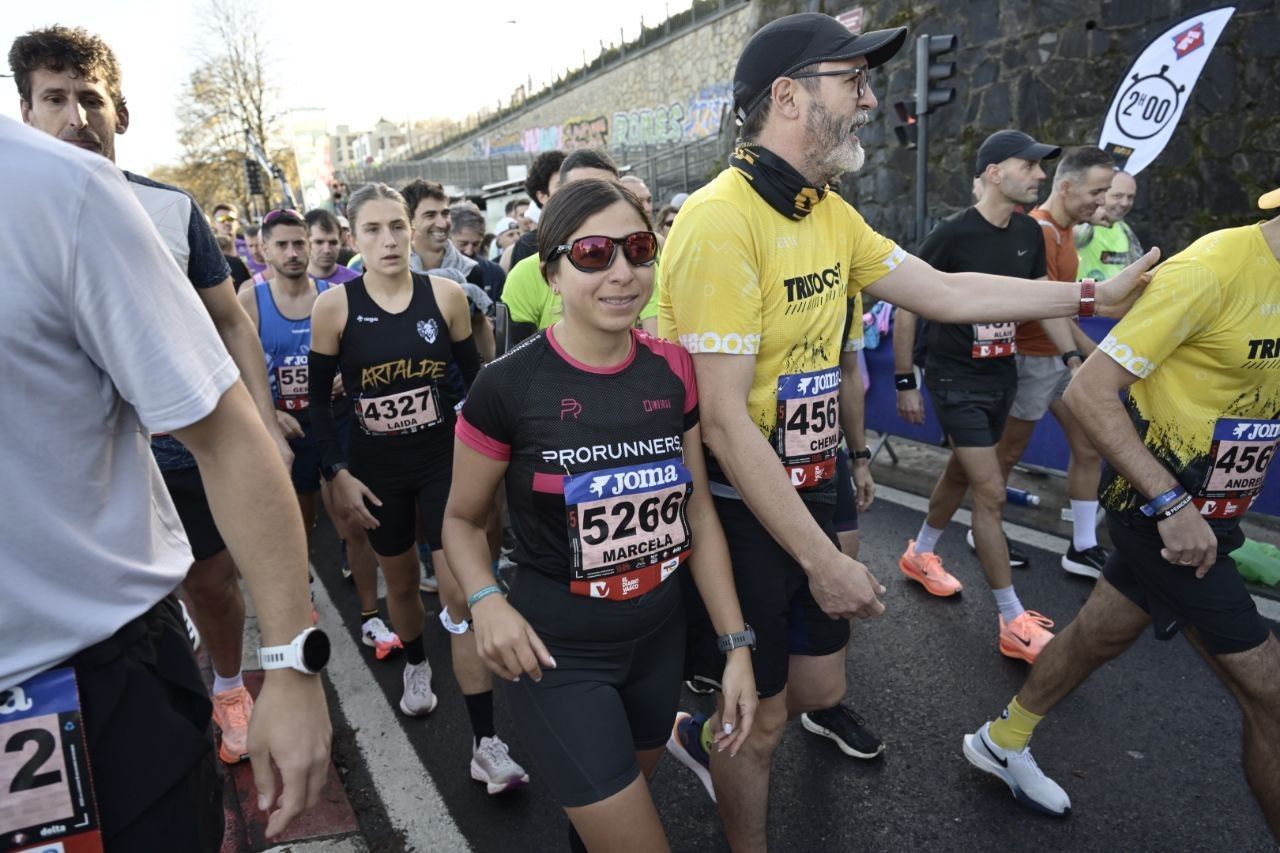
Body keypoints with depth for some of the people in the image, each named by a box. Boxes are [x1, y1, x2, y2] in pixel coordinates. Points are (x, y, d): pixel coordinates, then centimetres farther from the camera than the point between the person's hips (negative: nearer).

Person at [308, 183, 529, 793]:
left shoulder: (446, 296, -6)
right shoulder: (334, 306, -7)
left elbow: (473, 380, 3)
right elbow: (319, 399, 0)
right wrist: (337, 473, -6)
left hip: (445, 461, -1)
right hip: (376, 469, 1)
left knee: (463, 592, -6)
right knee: (402, 580, 19)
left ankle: (486, 744, 1)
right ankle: (416, 666, 52)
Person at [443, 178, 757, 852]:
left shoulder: (672, 372, -5)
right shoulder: (508, 387, -16)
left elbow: (697, 512, 2)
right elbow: (463, 519, -2)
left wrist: (735, 642, -1)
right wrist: (485, 601, -22)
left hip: (660, 638, 5)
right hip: (558, 652, -4)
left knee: (631, 792, 28)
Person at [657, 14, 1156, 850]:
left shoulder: (832, 214, 5)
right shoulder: (721, 221, -22)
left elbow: (948, 294, 14)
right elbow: (724, 422, -25)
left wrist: (1093, 295, 18)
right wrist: (823, 560, -21)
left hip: (807, 494, 8)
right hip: (738, 511, -8)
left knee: (821, 688, 23)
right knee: (762, 721, 12)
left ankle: (706, 737, 49)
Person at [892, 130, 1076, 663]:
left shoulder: (1030, 234, 3)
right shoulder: (952, 234, -17)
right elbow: (906, 308, -13)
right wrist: (905, 382, -12)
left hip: (1001, 373, 7)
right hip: (956, 378, -7)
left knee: (962, 474, 19)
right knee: (992, 492, -7)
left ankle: (920, 555, 42)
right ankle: (1013, 623, 2)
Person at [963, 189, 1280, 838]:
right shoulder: (1210, 270, -21)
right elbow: (1089, 391, -24)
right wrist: (1171, 504, -25)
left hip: (1208, 508, 8)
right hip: (1162, 510, -8)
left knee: (1101, 636, 21)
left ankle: (1002, 743, 41)